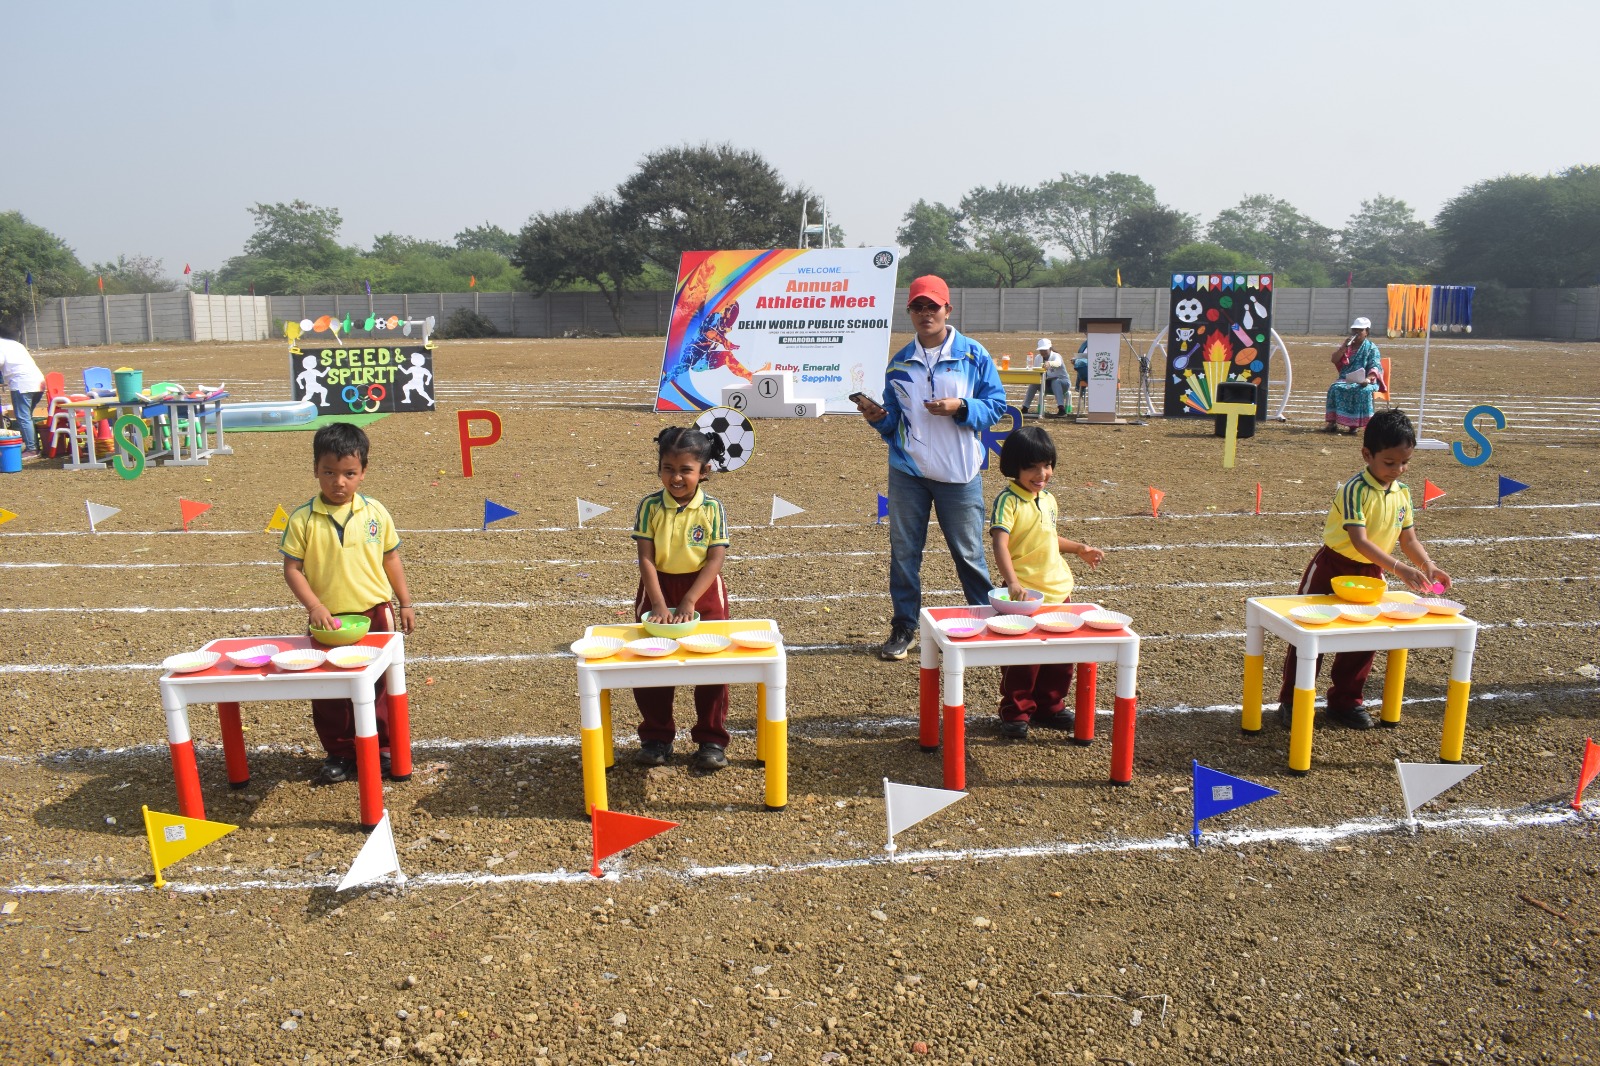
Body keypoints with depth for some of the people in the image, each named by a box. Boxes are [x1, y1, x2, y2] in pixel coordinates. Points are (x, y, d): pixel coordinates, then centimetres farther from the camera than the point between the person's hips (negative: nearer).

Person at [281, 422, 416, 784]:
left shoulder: (375, 513, -4)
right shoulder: (303, 520, -8)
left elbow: (390, 557, 5)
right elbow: (292, 568, -7)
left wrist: (405, 603, 6)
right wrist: (314, 607, -18)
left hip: (375, 614, 1)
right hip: (329, 619, 0)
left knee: (378, 685, 11)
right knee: (328, 692, 9)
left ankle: (382, 748, 27)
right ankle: (339, 754, 24)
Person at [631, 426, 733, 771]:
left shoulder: (712, 509, -10)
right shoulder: (649, 506, -7)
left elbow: (716, 560, -15)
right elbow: (646, 558, -11)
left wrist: (689, 601, -24)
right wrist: (659, 603, -21)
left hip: (703, 591, -1)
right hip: (658, 589, 1)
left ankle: (711, 739, 17)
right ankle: (656, 737, 22)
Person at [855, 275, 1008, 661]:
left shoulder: (973, 355, -1)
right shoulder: (899, 362, 7)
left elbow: (996, 405, -3)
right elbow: (894, 422, 11)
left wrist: (961, 407, -19)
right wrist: (878, 417, -10)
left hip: (959, 473, -3)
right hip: (908, 473, 3)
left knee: (969, 553, 6)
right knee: (903, 553, 5)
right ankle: (904, 628, 18)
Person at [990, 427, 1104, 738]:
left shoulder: (1048, 500, 10)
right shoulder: (1008, 501, -15)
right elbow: (1000, 544, -26)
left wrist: (1078, 548, 19)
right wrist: (1012, 582, -37)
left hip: (1058, 590, 8)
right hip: (1024, 595, -7)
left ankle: (1049, 707, 32)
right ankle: (1015, 713, 17)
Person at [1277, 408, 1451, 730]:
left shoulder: (1403, 493, -2)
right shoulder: (1355, 490, -23)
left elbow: (1408, 538, 4)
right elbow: (1360, 541, -32)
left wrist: (1428, 566, -14)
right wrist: (1400, 568, -40)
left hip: (1370, 572, 7)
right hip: (1333, 567, -7)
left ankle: (1345, 701, 28)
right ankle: (1291, 701, 13)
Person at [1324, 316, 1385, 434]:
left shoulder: (1371, 348, 4)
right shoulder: (1347, 345, 17)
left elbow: (1375, 368, -6)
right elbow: (1334, 360, 5)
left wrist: (1368, 379, -26)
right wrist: (1344, 346, -9)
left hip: (1364, 381, -3)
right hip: (1346, 379, 3)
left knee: (1363, 391, -36)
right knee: (1335, 388, -28)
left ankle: (1354, 424, -34)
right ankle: (1332, 423, -30)